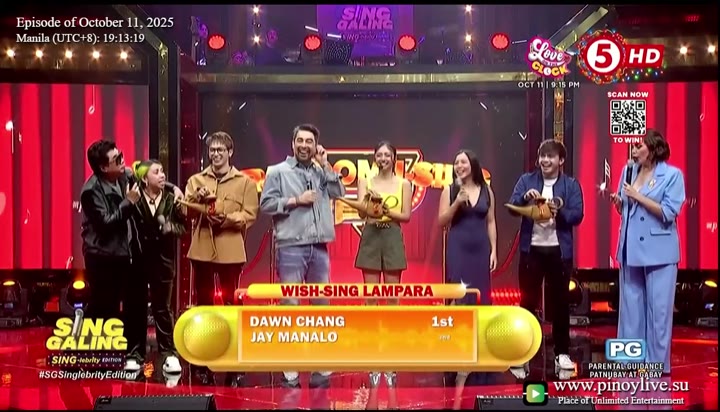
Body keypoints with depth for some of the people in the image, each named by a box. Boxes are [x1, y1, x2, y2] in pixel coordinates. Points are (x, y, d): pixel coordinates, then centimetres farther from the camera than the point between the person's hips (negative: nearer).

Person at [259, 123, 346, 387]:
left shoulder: (321, 173, 14)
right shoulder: (278, 171, 3)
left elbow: (339, 193, 3)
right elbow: (266, 204, -4)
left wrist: (325, 165, 1)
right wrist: (296, 200, -10)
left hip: (319, 249, 4)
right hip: (290, 248, -4)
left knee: (322, 306, 10)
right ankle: (290, 370, 4)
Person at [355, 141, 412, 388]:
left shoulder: (403, 184, 5)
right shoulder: (365, 182, 6)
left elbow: (406, 215, 1)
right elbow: (362, 212, -6)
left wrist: (387, 210, -15)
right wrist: (371, 200, -27)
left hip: (393, 239, 0)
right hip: (370, 238, 0)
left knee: (392, 296, 2)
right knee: (370, 296, 1)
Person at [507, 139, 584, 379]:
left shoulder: (571, 185, 2)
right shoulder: (526, 181, 4)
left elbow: (577, 215, -7)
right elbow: (512, 207, -5)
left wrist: (559, 211, -26)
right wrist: (525, 197, -24)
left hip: (559, 251, 0)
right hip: (531, 250, 0)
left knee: (559, 302, 8)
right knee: (528, 302, 4)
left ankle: (562, 353, 20)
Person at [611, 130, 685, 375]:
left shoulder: (672, 175, -6)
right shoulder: (629, 171, 9)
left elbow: (669, 213, -13)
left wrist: (638, 197, -16)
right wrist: (618, 202, -6)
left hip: (658, 251, -5)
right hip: (631, 248, 5)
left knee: (658, 308, 1)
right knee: (630, 307, 10)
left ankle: (657, 364, 11)